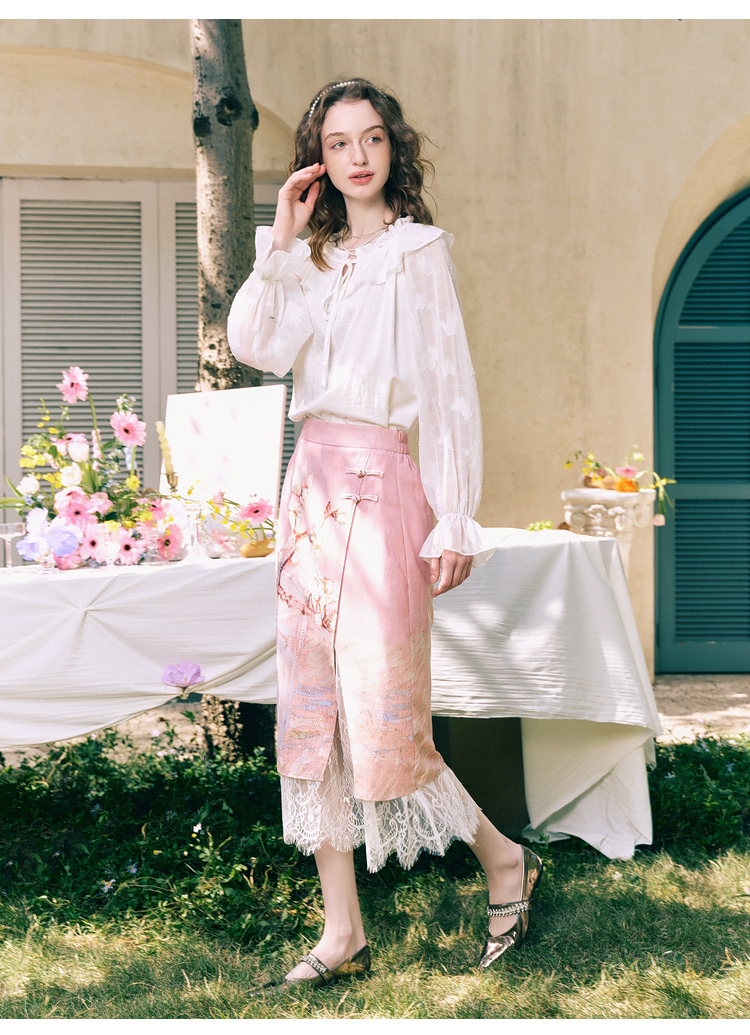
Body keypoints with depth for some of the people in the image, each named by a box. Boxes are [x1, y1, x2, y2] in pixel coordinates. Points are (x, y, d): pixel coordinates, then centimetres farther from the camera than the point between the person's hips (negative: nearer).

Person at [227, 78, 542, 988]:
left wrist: (453, 523, -10)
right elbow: (254, 345, 2)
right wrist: (279, 243, -3)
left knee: (381, 711, -7)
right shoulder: (313, 259, 16)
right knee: (313, 709, 4)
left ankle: (504, 860, 18)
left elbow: (449, 388, -5)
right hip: (312, 484, 6)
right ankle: (343, 935, 12)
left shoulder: (418, 250, 0)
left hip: (381, 485, -6)